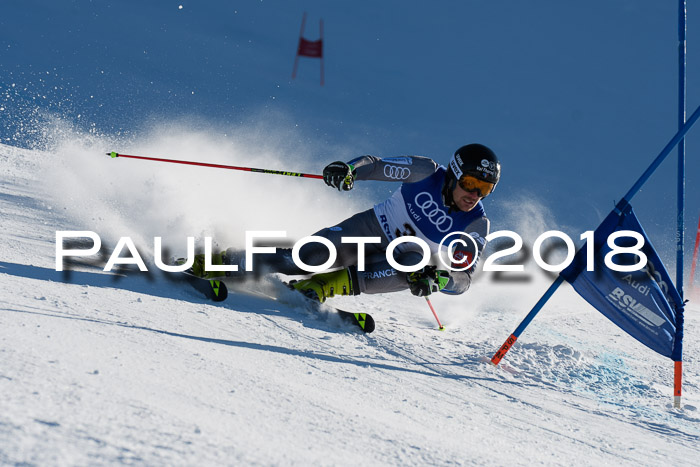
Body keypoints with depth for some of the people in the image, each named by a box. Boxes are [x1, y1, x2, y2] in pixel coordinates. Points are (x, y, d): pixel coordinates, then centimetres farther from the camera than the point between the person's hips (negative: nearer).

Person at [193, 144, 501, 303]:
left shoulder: (476, 226, -15)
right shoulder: (427, 173, -17)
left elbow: (463, 277, -17)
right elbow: (373, 165, -12)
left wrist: (437, 279, -39)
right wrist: (347, 170, -34)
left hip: (398, 258, 0)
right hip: (369, 228, 0)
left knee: (413, 270, -37)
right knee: (310, 256, -22)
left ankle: (322, 288, -29)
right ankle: (227, 261, -6)